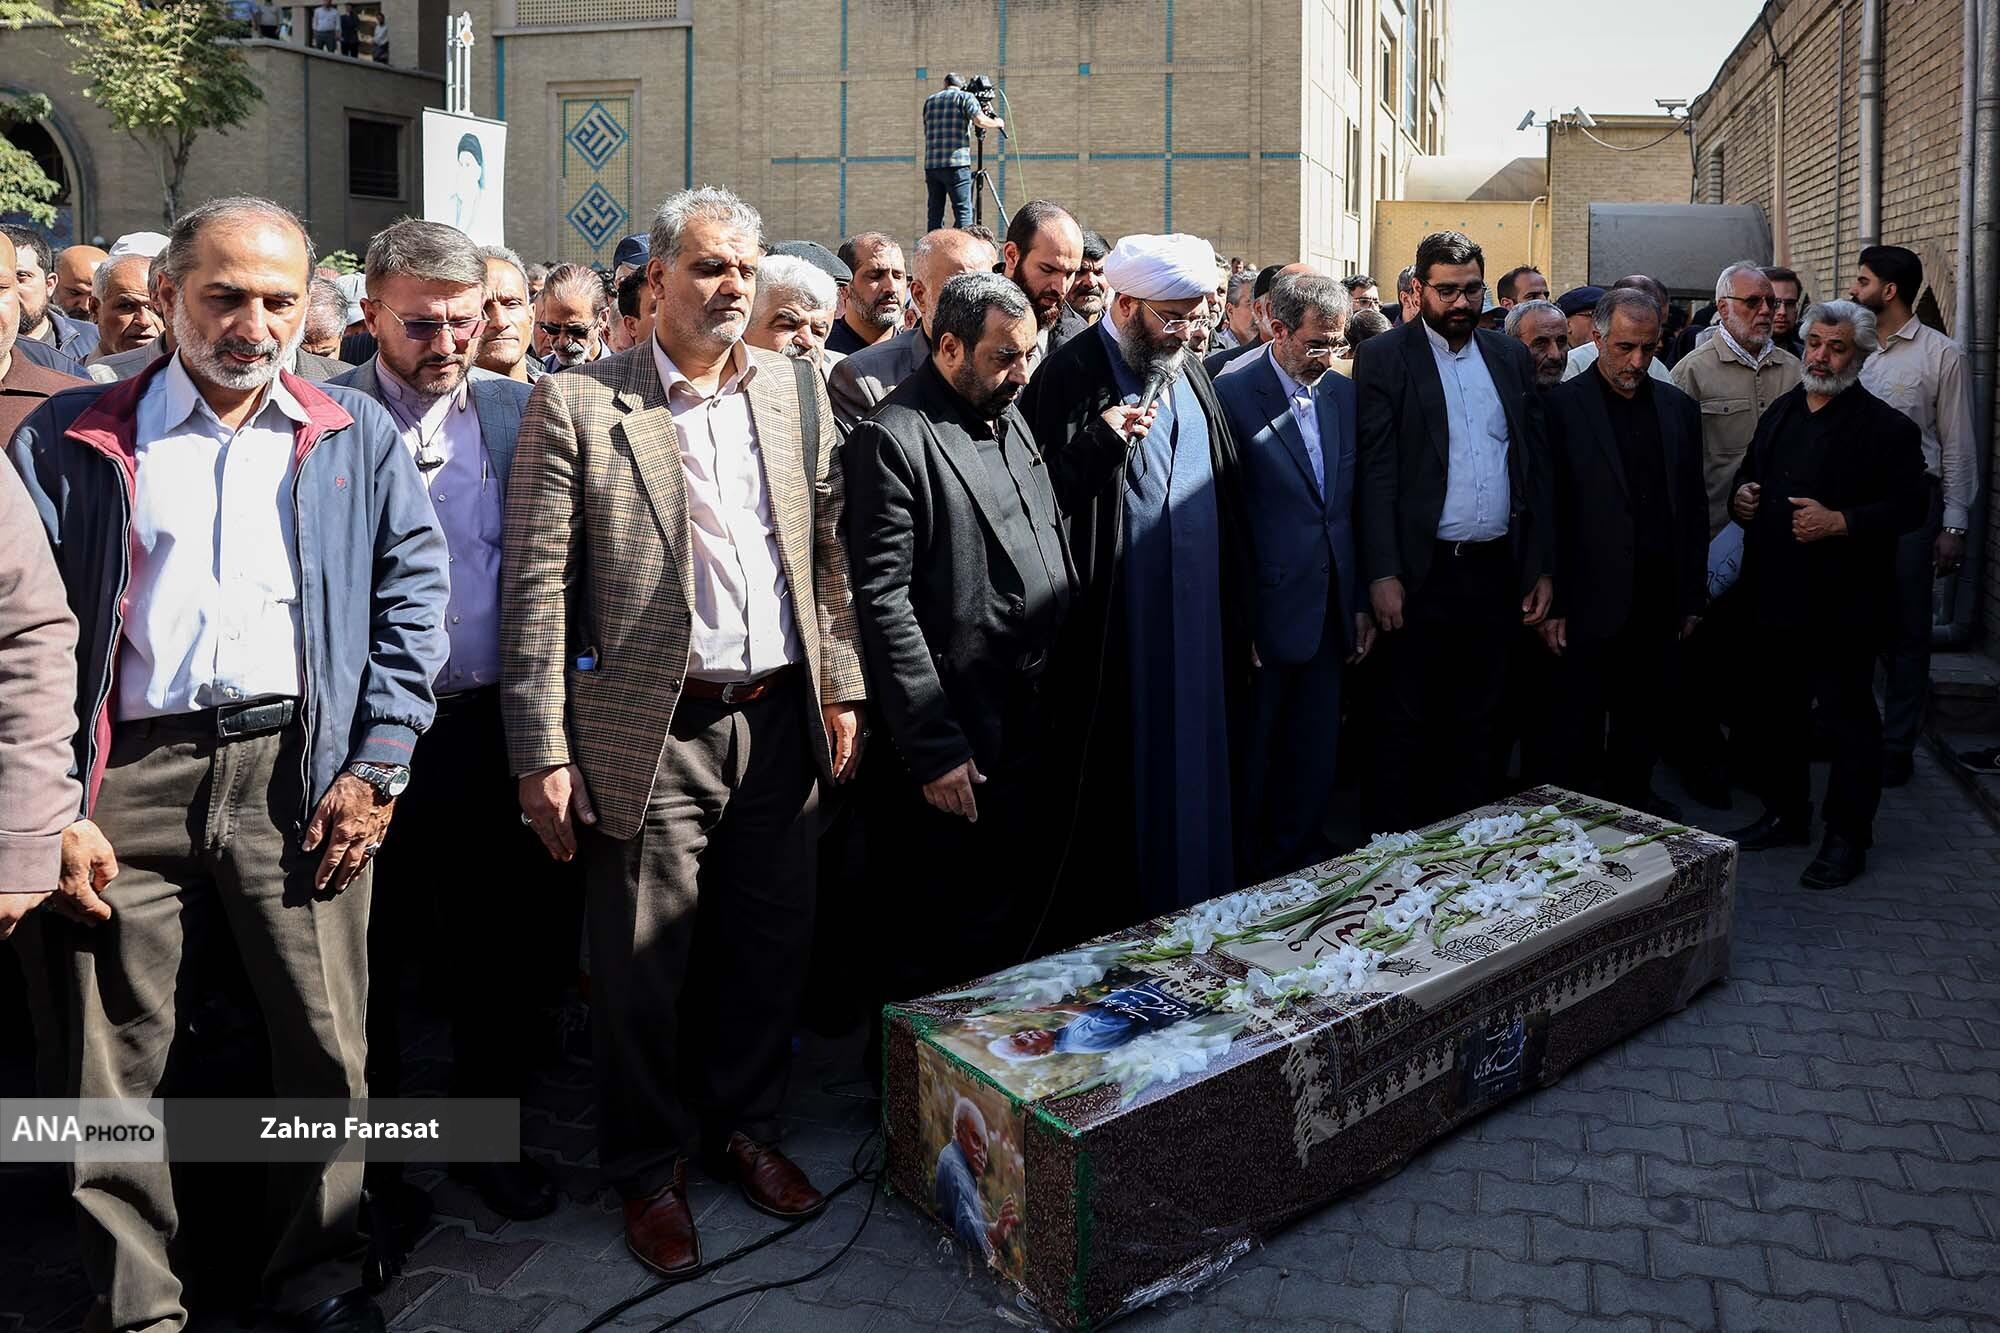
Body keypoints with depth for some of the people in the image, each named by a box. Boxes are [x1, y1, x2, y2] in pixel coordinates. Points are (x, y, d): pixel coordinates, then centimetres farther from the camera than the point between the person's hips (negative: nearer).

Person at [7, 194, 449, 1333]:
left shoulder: (359, 438, 9)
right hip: (129, 778, 0)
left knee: (328, 1049, 4)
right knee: (115, 1064, 7)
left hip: (300, 768, 0)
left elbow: (413, 599, 6)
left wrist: (377, 769, -2)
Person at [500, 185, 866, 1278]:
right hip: (653, 733, -4)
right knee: (645, 968, 6)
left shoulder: (797, 391, 9)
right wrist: (542, 754, -11)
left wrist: (842, 687, 7)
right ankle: (649, 1168, 27)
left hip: (780, 720, 4)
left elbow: (830, 554, 12)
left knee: (770, 944, 14)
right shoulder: (577, 405, -5)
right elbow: (536, 590, -8)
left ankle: (742, 1126, 36)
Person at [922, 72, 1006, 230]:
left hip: (931, 165, 5)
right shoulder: (965, 97, 6)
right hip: (956, 164, -5)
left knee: (934, 214, 6)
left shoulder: (929, 101, 21)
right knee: (963, 212, -6)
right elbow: (980, 121, -10)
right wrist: (997, 123, 10)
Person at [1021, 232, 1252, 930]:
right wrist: (1100, 440, -24)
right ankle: (1101, 926, 17)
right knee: (1117, 785, 2)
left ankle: (1195, 904, 27)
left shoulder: (1192, 374, 14)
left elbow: (1228, 496, 18)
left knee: (1194, 764, 13)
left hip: (1200, 625, 6)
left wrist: (1238, 608, 15)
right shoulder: (1069, 376, -7)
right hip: (1116, 630, -6)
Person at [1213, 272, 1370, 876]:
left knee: (1315, 759, 15)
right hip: (1264, 615, -6)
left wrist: (1361, 602, 12)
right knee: (1252, 760, 8)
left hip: (1329, 617, 6)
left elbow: (1355, 507, 13)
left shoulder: (1344, 395, 8)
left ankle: (1302, 869, 31)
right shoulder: (1232, 394, -12)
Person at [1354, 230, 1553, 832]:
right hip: (1422, 573, -4)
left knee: (1475, 721, 13)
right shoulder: (1384, 358, -2)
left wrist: (1542, 567, 7)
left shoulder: (1511, 357, 12)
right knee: (1407, 726, 4)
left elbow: (1535, 465, 12)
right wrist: (1383, 574, -16)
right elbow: (1376, 473, -9)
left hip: (1496, 572, 4)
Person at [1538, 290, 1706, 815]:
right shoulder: (1561, 407, -4)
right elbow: (1546, 511, -6)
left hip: (1659, 601, 4)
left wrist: (1693, 596, 11)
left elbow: (1694, 507, 14)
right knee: (1580, 731, 4)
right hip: (1591, 602, -4)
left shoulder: (1679, 408, 11)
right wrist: (1551, 604, -9)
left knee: (1643, 721, 13)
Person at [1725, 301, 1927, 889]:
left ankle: (1847, 837, 13)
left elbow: (1907, 508, -13)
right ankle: (1786, 814, 31)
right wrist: (1741, 496, 3)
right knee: (1774, 712, 15)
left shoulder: (1888, 427, -7)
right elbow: (1751, 472, 25)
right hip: (1776, 596, 7)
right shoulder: (1780, 412, 14)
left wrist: (1839, 522, -24)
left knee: (1849, 720, 2)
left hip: (1844, 604, -6)